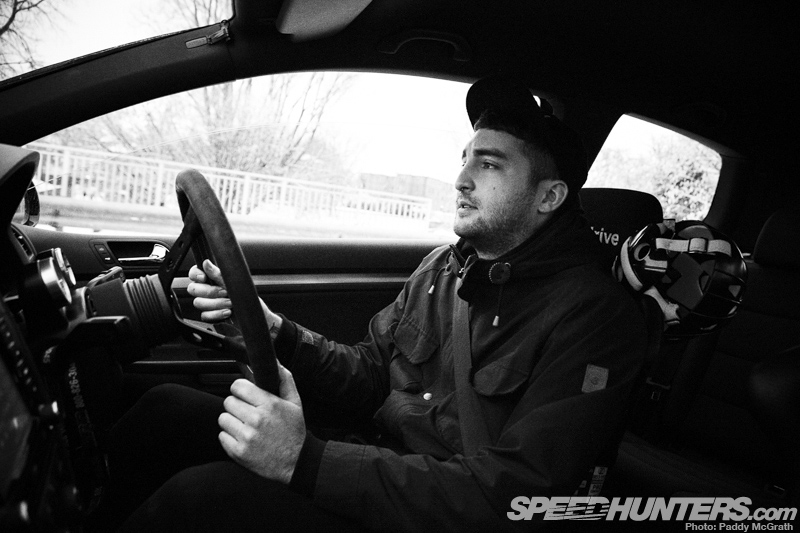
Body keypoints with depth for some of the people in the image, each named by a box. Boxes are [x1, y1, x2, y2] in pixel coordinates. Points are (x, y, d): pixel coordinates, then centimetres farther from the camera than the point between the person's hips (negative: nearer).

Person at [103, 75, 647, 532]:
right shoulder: (445, 266, 8)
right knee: (167, 406, -6)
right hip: (379, 464, 7)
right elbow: (368, 378, 10)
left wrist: (306, 459, -31)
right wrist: (274, 332, -8)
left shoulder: (596, 314, -16)